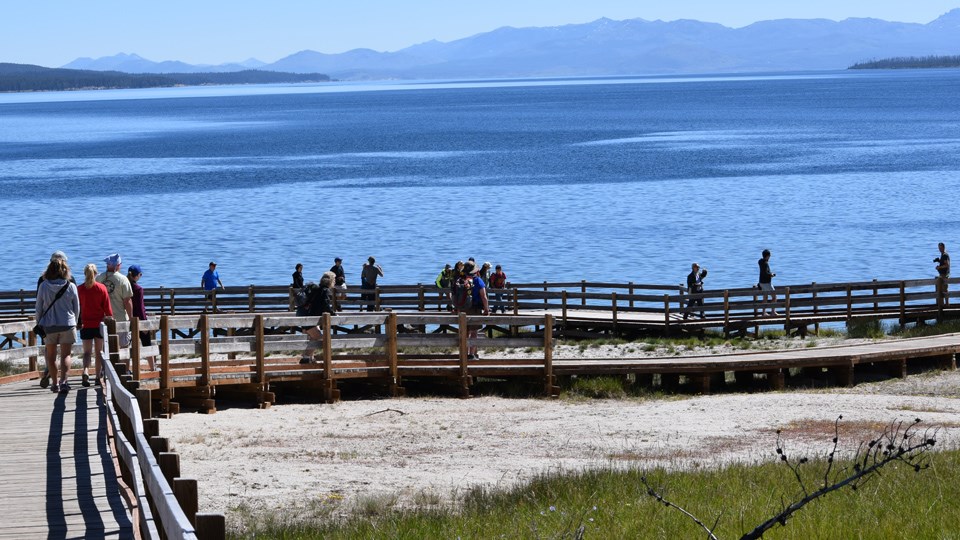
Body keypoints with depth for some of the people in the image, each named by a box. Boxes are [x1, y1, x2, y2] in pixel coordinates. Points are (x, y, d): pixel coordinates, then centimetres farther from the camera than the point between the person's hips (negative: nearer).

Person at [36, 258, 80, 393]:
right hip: (67, 324, 0)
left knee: (51, 356, 13)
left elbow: (39, 307, 1)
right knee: (65, 355, 2)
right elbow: (77, 308, 4)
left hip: (48, 326, 0)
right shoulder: (71, 287, -4)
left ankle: (55, 383, 15)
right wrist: (74, 323, 19)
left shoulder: (43, 286, -5)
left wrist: (39, 324, 12)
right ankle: (63, 380, -17)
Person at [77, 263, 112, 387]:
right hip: (99, 324, 0)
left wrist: (78, 321, 11)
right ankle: (98, 376, 10)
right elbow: (107, 307, -2)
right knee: (99, 351, 10)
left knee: (87, 351, 4)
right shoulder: (102, 288, -5)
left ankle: (86, 372, -20)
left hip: (86, 324, 0)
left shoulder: (79, 289, -4)